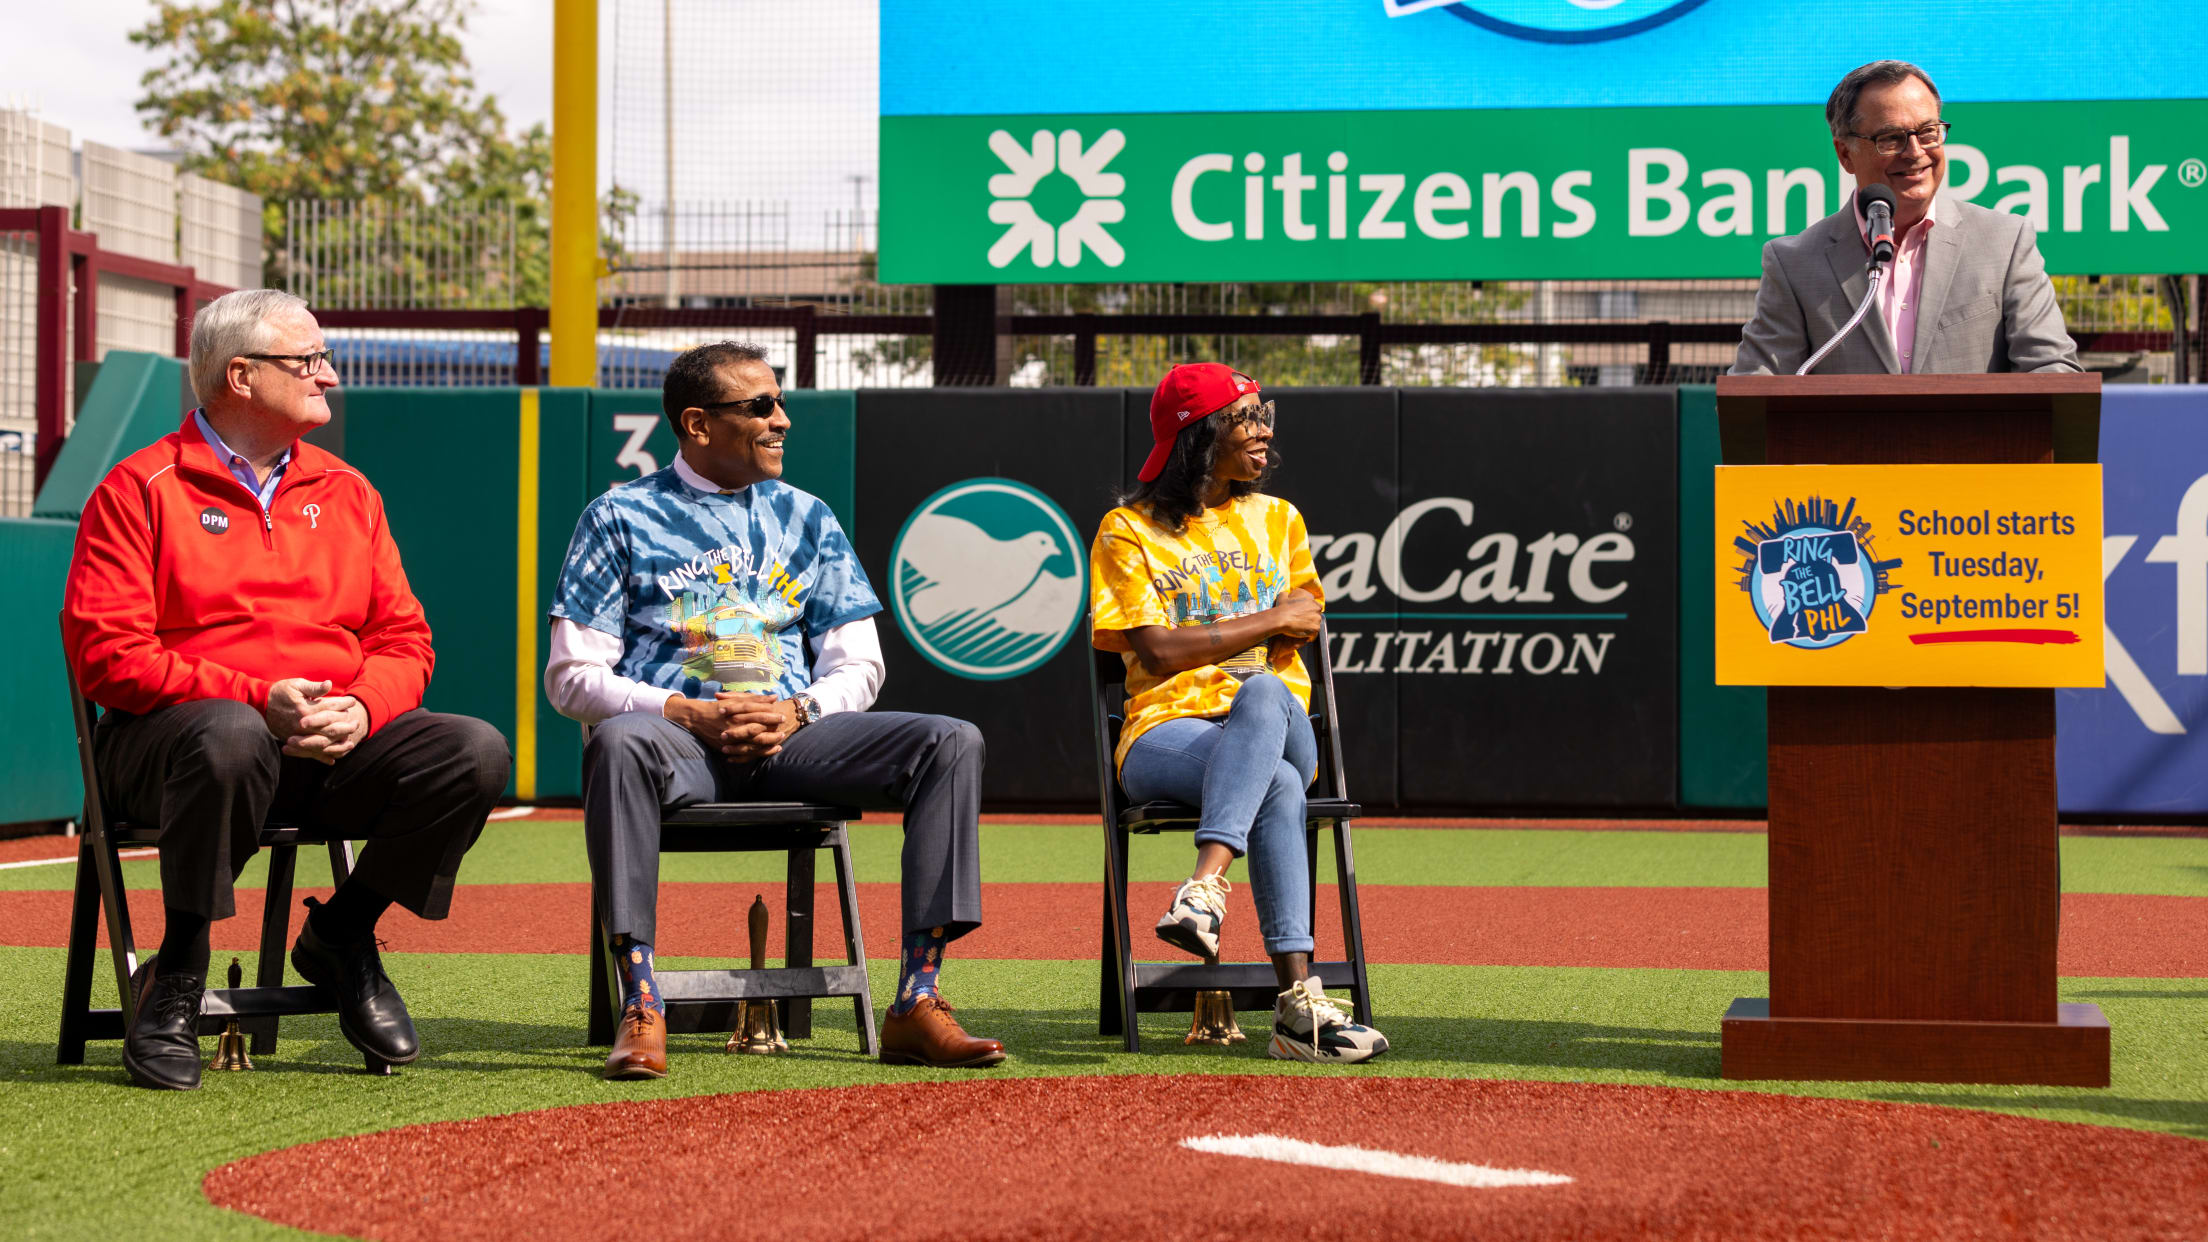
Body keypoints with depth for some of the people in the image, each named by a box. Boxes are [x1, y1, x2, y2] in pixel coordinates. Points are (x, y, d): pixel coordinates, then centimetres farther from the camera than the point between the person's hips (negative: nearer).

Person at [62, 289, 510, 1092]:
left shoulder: (346, 493, 18)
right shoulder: (140, 490, 1)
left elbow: (403, 640, 14)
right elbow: (108, 654, -9)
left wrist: (360, 708, -11)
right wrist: (258, 698, -20)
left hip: (338, 744, 5)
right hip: (165, 733, -5)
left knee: (476, 753, -20)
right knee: (231, 736, -41)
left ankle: (342, 935, 4)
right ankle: (177, 977, -21)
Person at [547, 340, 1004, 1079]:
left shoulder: (805, 518, 20)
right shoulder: (621, 518, 8)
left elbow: (857, 666, 15)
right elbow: (572, 678, 0)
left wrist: (796, 712, -8)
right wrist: (692, 715, -14)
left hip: (793, 735, 4)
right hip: (677, 734, -4)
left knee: (951, 743, -20)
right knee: (621, 742, -40)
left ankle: (916, 1005, -24)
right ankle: (640, 1009, -39)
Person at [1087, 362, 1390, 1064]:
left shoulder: (1276, 519, 23)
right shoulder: (1129, 530, 8)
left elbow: (1304, 623, 9)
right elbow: (1158, 651, -6)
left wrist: (1201, 633, -3)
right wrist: (1270, 620, -3)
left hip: (1280, 721, 3)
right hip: (1167, 730, -3)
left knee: (1261, 693, -39)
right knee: (1278, 789, -39)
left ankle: (1206, 886, -56)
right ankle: (1299, 1008, -49)